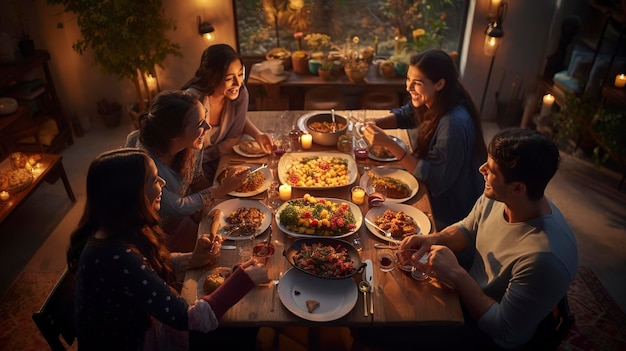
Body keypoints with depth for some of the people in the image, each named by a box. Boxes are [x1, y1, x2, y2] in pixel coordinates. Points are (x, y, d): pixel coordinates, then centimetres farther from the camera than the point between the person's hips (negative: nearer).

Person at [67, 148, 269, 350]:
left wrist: (191, 260, -6)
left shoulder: (117, 230, -10)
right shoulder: (118, 259, -36)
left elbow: (148, 266, 10)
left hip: (137, 325, 7)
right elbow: (189, 319, -32)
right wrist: (245, 278, -23)